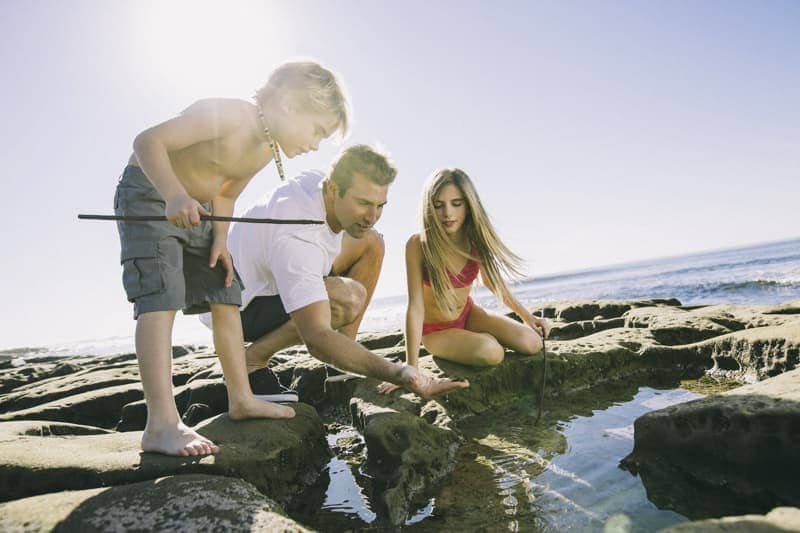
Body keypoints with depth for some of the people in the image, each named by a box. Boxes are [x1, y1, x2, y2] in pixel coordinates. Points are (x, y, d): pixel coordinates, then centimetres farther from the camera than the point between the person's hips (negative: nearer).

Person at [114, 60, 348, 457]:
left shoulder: (268, 148, 2)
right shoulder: (226, 115, -25)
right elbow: (148, 141, -28)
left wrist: (220, 239, -1)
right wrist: (175, 195, -42)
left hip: (195, 210, 8)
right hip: (148, 195, -8)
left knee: (227, 297, 6)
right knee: (161, 298, -20)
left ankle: (241, 399, 16)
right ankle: (161, 424, -23)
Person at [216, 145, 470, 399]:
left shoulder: (320, 181, -14)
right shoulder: (296, 238, -40)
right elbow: (317, 339, -47)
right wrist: (398, 374, -56)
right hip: (237, 309, -8)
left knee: (370, 243, -6)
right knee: (349, 298, -34)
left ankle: (346, 348, -3)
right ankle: (253, 358, -12)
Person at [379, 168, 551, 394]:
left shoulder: (476, 238, -12)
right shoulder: (418, 245, -27)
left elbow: (490, 280, 7)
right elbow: (415, 307, -28)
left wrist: (526, 315, 6)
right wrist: (411, 368, -28)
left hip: (468, 314, 5)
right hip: (435, 329, -4)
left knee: (532, 343, -14)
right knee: (491, 353, -30)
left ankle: (484, 337, 13)